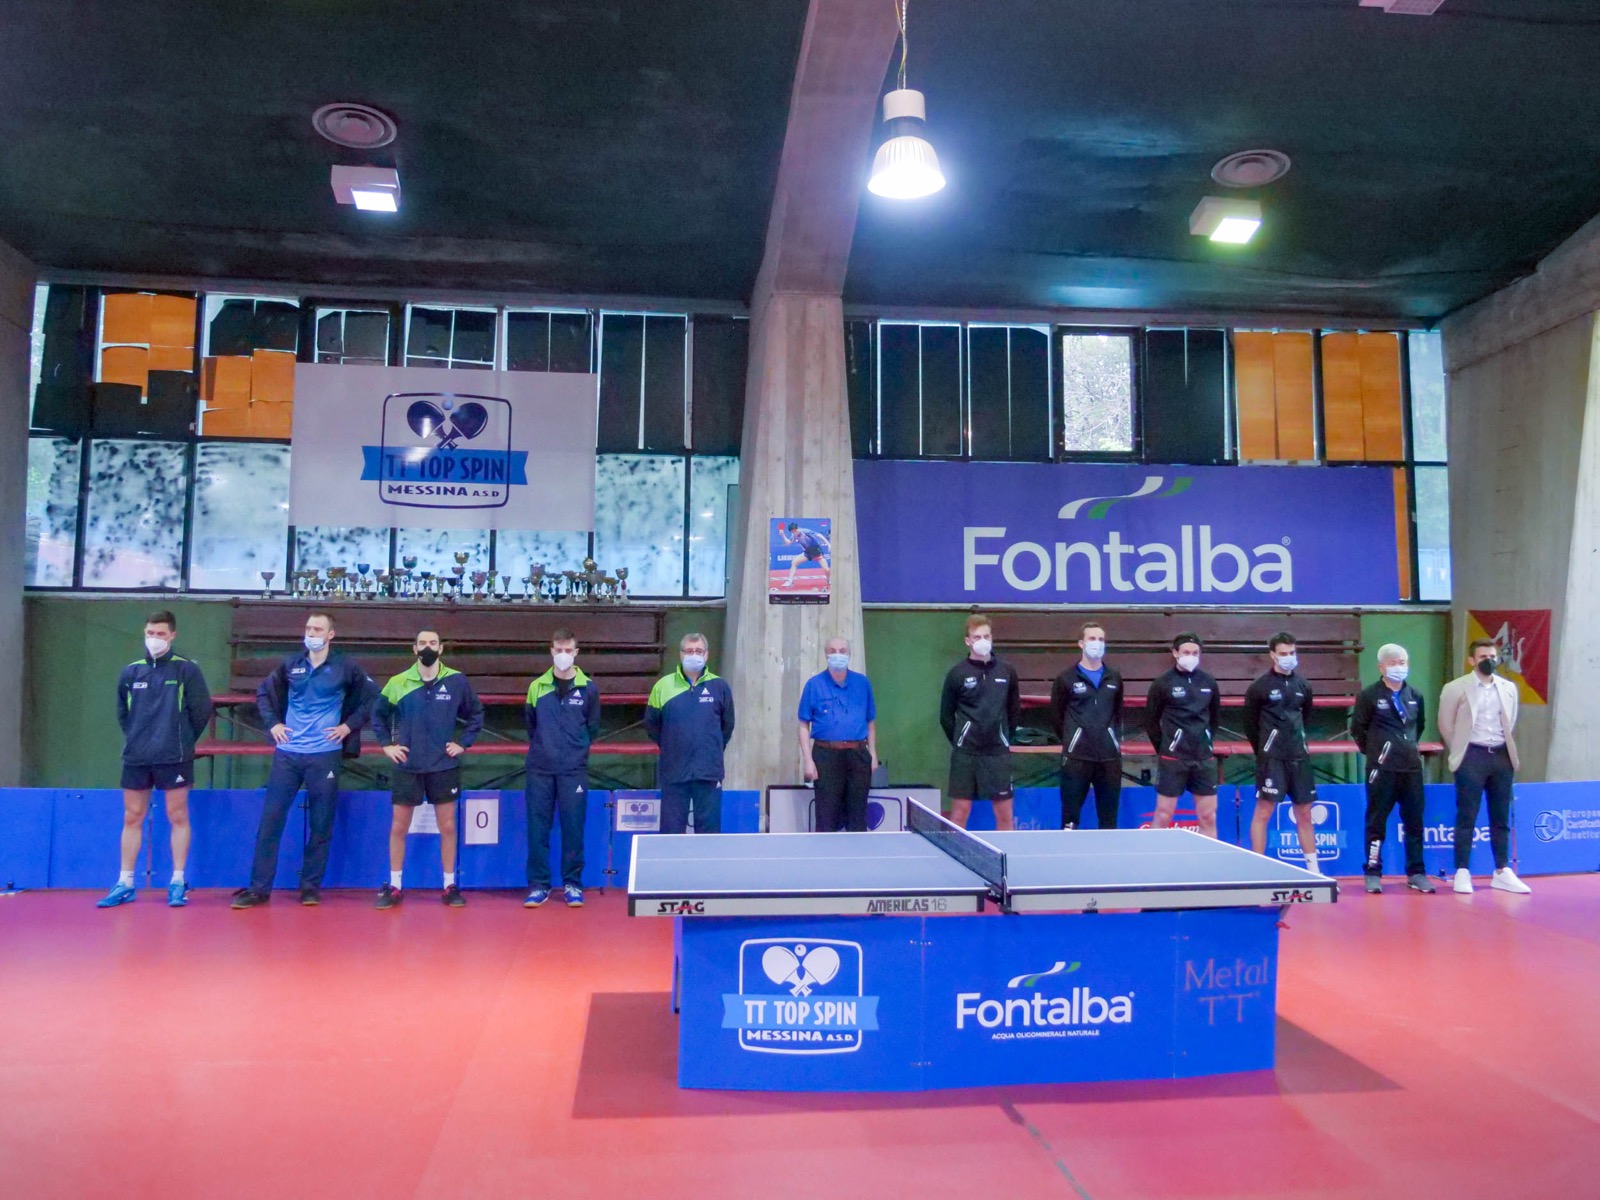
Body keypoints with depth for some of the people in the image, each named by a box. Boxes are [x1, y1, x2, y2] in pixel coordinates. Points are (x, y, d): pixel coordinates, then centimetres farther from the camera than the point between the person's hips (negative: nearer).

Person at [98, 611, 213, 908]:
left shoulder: (186, 670, -4)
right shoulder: (130, 672, 6)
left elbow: (202, 710, -2)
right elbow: (122, 713, 16)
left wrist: (183, 741, 3)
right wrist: (137, 739, 10)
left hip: (174, 758, -4)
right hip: (135, 758, 4)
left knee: (178, 816, 2)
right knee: (132, 818, 9)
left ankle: (178, 883, 9)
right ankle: (125, 884, 17)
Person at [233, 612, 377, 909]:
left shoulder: (345, 667, -2)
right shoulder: (291, 664, 5)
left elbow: (373, 697, 4)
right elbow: (264, 692, 19)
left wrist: (349, 726, -3)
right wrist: (273, 723, 6)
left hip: (325, 755, -2)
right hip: (288, 754, 2)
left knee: (321, 825, 4)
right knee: (270, 819, 0)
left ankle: (311, 886, 15)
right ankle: (259, 887, 8)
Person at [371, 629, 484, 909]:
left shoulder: (456, 681, -4)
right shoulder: (398, 682, -1)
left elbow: (476, 713, 9)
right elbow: (378, 713, 12)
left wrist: (463, 742, 2)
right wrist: (386, 744, 4)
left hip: (444, 766, -1)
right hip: (407, 766, 1)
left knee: (447, 827, 5)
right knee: (398, 827, 6)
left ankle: (450, 886, 16)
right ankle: (394, 886, 18)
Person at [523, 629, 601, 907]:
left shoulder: (588, 688, 1)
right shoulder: (537, 686, 5)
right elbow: (529, 722, 16)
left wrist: (575, 748, 9)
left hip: (574, 769, -1)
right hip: (540, 768, 1)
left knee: (573, 827, 1)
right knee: (538, 827, 3)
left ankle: (572, 884, 12)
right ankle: (538, 884, 12)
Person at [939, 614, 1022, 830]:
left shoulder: (1007, 671, 4)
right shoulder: (957, 673, -3)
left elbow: (1015, 711, 12)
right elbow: (946, 715, 4)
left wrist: (1003, 738, 7)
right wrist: (959, 741, 3)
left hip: (998, 753, 2)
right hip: (965, 754, -2)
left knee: (1004, 812, 6)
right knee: (960, 811, 2)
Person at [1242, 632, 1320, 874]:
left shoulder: (1303, 685, 7)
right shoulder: (1259, 687, -6)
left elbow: (1305, 717, 19)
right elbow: (1250, 724, 1)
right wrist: (1264, 751, 6)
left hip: (1299, 757, 5)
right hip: (1271, 758, -5)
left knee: (1304, 813, 11)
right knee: (1263, 811, -5)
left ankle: (1313, 869, 20)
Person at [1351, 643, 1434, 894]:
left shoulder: (1415, 696, 10)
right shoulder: (1369, 696, -4)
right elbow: (1357, 729, 1)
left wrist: (1409, 747, 16)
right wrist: (1374, 751, 5)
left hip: (1412, 767, 4)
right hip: (1381, 768, -4)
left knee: (1414, 822, 7)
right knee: (1376, 822, 1)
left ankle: (1416, 873, 16)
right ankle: (1373, 873, 7)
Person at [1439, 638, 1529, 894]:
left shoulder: (1509, 688, 8)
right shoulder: (1456, 688, -5)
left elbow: (1511, 724, 17)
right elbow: (1446, 726, 1)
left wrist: (1509, 752, 14)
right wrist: (1460, 753, 6)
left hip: (1502, 756, 4)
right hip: (1472, 757, -4)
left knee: (1501, 817, 9)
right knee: (1466, 817, -2)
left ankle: (1503, 872, 17)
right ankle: (1462, 873, 2)